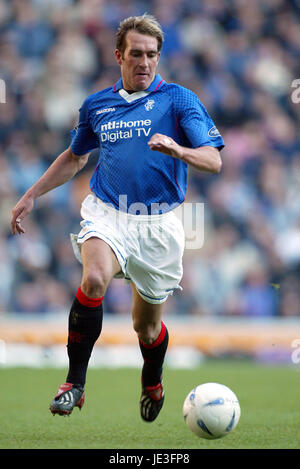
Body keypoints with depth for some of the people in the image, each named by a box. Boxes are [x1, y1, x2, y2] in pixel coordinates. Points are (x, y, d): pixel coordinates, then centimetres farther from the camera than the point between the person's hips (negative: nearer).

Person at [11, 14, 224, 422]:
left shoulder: (178, 99, -1)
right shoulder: (97, 105, 11)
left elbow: (213, 161, -10)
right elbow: (75, 156, 28)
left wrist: (177, 150, -30)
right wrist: (31, 196, 25)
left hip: (158, 225, -1)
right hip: (106, 215, 1)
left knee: (147, 328, 9)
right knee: (95, 278, -31)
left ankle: (152, 384, 44)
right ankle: (74, 383, -23)